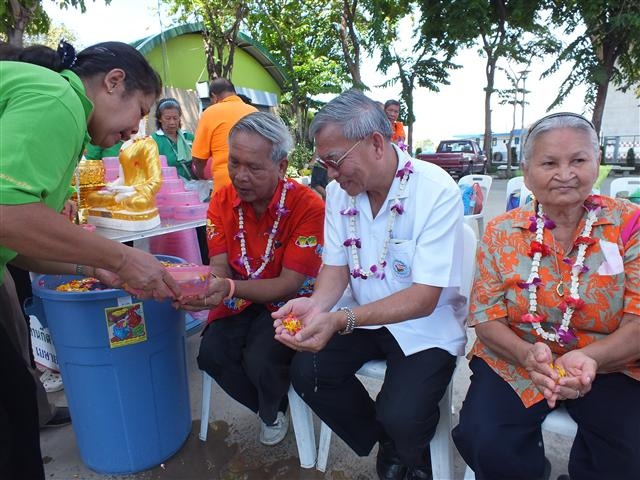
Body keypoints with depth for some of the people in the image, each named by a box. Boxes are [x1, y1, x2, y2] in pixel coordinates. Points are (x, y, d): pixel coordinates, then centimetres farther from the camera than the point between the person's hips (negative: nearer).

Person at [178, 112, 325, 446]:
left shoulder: (307, 206, -21)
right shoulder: (222, 202, -4)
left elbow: (289, 284, -21)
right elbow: (219, 269, -7)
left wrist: (230, 288, -38)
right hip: (240, 301, 5)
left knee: (260, 360, -27)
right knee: (211, 354, -19)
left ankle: (273, 412, 13)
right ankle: (271, 409, 12)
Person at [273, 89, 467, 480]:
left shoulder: (437, 191, -22)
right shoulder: (339, 190, -4)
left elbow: (424, 298, -25)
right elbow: (337, 267, 0)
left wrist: (340, 320, -38)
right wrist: (316, 305, -23)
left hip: (426, 325, -5)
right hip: (363, 316, 5)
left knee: (401, 416, -23)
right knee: (306, 372, -12)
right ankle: (389, 447, 14)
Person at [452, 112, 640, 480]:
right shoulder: (502, 232, -1)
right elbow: (486, 316, -3)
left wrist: (588, 359, -28)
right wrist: (528, 354, -23)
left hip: (609, 365, 1)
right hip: (516, 361, 0)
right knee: (484, 441, -22)